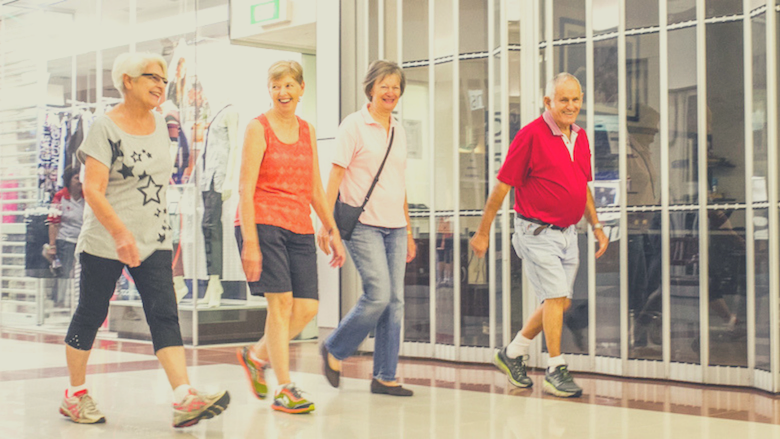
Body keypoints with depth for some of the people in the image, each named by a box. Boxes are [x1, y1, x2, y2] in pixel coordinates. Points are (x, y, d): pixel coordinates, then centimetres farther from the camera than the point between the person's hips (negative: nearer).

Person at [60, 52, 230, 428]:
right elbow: (92, 190, -18)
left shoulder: (159, 123, 10)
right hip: (105, 242, -5)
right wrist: (120, 232, -29)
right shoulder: (106, 127, -10)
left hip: (153, 240, 5)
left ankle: (184, 398, -20)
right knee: (90, 315, 6)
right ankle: (75, 394, 23)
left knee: (164, 315, -9)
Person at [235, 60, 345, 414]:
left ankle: (256, 355, 23)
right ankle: (284, 390, -3)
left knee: (307, 308, -1)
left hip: (299, 227, 6)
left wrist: (332, 230, 18)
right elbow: (245, 188, -8)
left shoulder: (306, 131, 16)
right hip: (263, 222, -6)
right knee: (281, 301, -10)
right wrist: (250, 241, -16)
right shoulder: (258, 128, -2)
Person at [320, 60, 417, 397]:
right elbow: (336, 174, -6)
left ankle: (385, 376, 9)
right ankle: (334, 350, 7)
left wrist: (408, 231, 21)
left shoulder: (398, 131, 16)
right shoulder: (354, 125, -3)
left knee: (395, 301, 2)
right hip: (363, 224, -6)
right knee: (378, 295, -15)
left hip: (394, 226, 6)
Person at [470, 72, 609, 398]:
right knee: (555, 297, -11)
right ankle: (556, 371, 0)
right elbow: (502, 186, -10)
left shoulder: (580, 138, 10)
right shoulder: (531, 135, -13)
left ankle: (512, 354, 26)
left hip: (567, 233, 8)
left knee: (560, 301, 11)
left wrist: (596, 226, 16)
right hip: (537, 233, -8)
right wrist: (482, 232, -8)